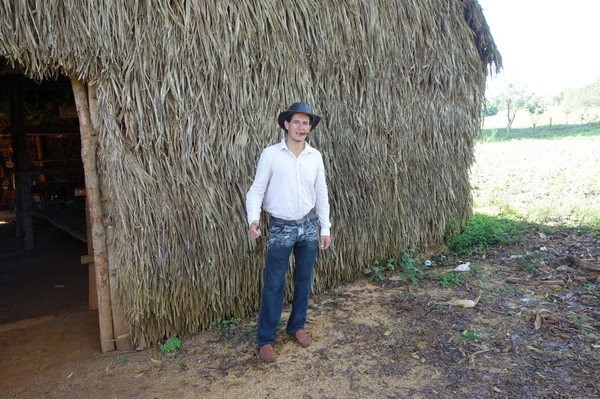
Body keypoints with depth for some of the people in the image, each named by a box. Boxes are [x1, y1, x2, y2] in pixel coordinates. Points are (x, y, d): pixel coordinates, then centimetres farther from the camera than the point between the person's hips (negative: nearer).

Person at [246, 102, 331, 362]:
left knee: (304, 280, 14)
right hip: (281, 228, -4)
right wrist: (253, 218, -24)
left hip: (309, 227, 4)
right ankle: (265, 339, 16)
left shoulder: (315, 156, 2)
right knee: (274, 285, 2)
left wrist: (325, 228, 7)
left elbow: (321, 194, 8)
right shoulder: (270, 154, -9)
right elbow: (256, 190, -7)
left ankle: (297, 326, 33)